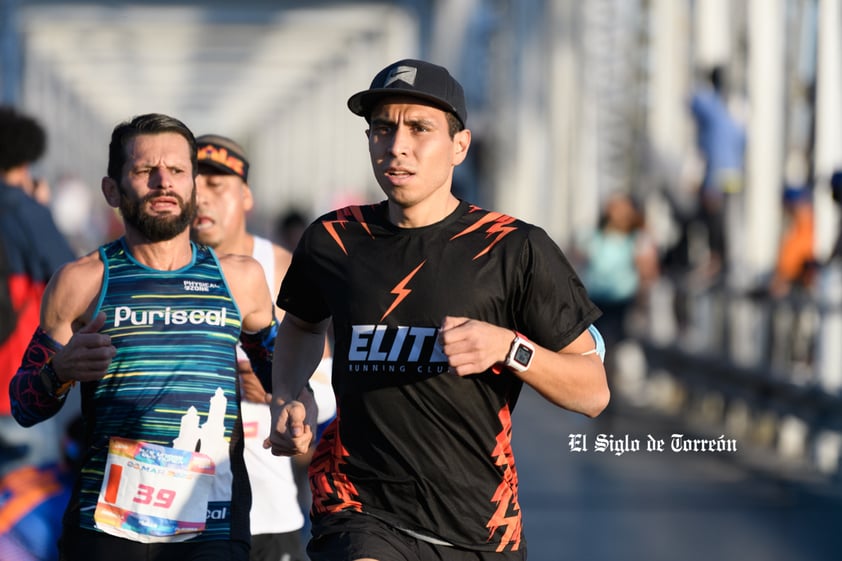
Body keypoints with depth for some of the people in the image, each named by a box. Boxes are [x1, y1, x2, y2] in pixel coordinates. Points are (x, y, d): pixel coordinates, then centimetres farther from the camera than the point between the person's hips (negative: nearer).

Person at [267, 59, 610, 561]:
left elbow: (593, 393, -1)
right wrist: (286, 401, 11)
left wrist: (508, 347, -17)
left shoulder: (516, 250, -1)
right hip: (362, 516, 0)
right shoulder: (333, 241, 6)